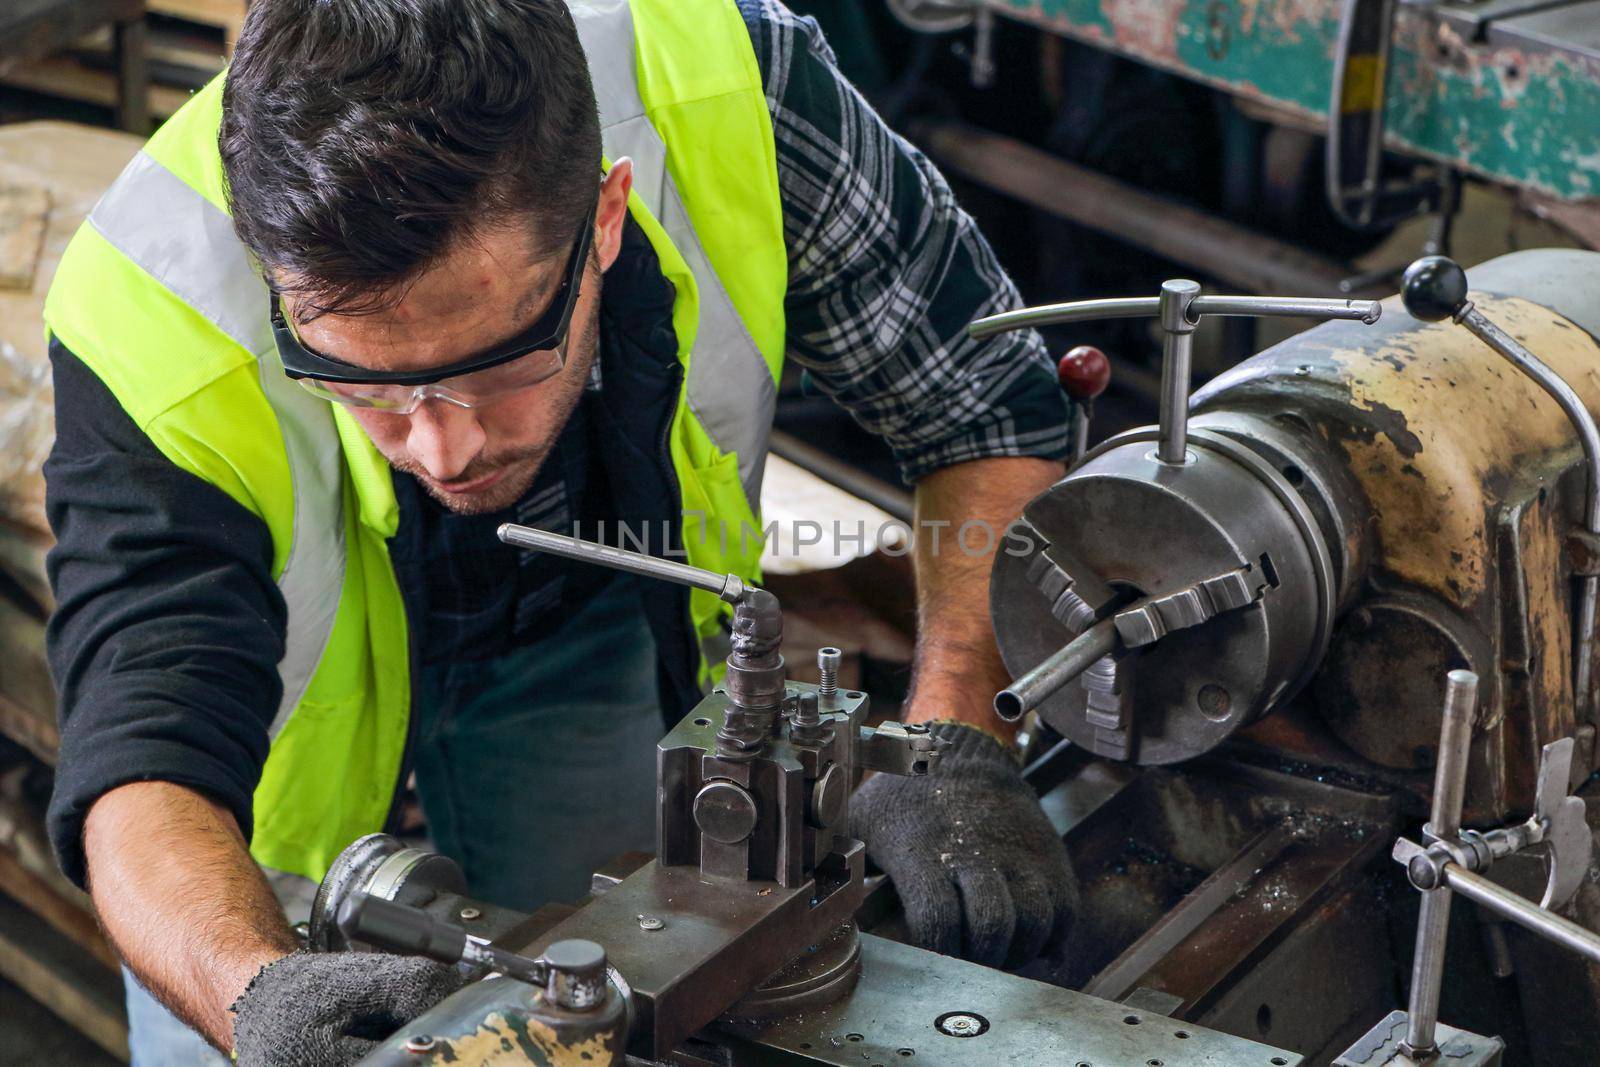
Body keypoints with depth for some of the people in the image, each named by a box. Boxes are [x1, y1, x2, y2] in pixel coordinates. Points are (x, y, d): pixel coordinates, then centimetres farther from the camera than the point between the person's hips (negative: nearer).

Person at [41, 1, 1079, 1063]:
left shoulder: (733, 93, -37)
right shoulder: (147, 325, -41)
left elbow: (998, 415, -24)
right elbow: (148, 770, -42)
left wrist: (961, 746, -38)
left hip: (582, 617, 1)